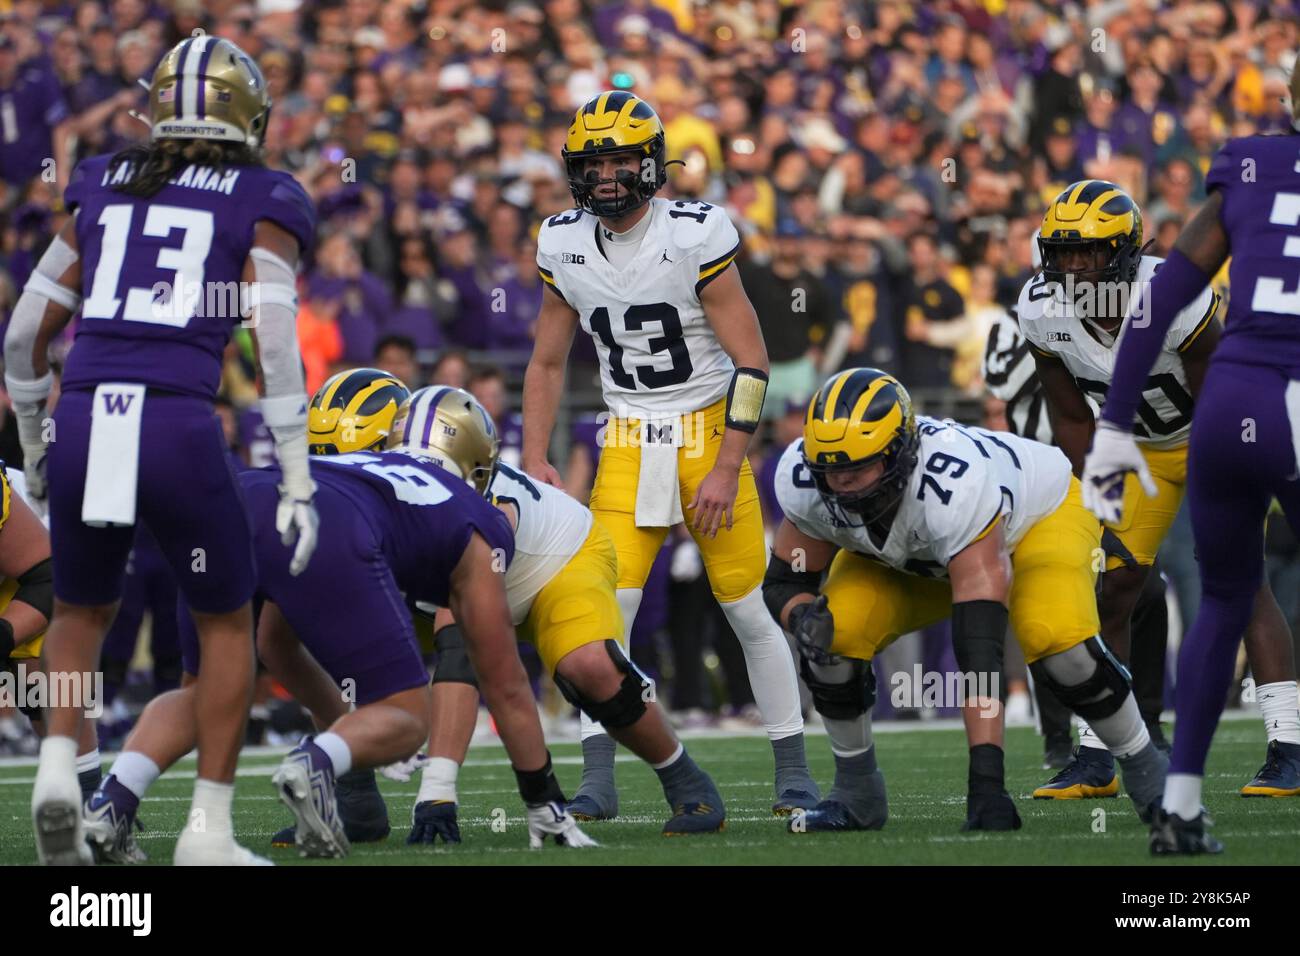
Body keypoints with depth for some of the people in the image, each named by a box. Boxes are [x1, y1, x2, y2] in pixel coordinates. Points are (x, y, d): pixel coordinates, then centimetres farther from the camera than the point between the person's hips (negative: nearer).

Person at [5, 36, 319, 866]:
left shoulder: (100, 190, 18)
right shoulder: (262, 205, 8)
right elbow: (276, 346, -2)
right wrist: (298, 485, -1)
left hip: (81, 425, 3)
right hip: (178, 427, -3)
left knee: (83, 612, 27)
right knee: (228, 625, 18)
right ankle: (210, 826, 10)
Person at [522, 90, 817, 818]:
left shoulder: (694, 236, -15)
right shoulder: (565, 245, 0)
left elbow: (752, 361, -12)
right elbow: (548, 363, 12)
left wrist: (727, 470, -16)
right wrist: (535, 461, 3)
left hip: (709, 431, -3)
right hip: (629, 446, 3)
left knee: (748, 611, 1)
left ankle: (795, 769, 14)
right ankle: (598, 780, -6)